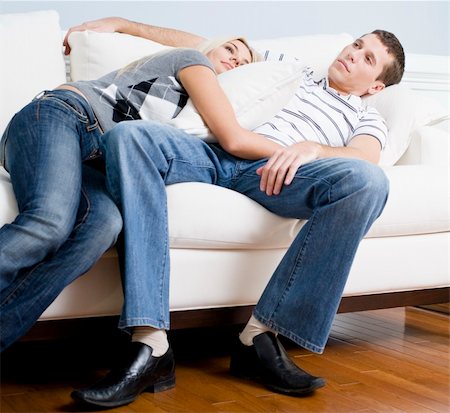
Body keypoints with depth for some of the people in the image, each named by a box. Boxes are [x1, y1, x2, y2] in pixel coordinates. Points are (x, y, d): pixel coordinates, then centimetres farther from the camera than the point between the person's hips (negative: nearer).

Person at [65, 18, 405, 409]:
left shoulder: (369, 119, 29)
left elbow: (365, 158, 4)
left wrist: (311, 147, -19)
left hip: (272, 171, -2)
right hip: (214, 153, 2)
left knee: (368, 181, -32)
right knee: (127, 135, -29)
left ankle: (262, 334, -29)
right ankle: (151, 345, -40)